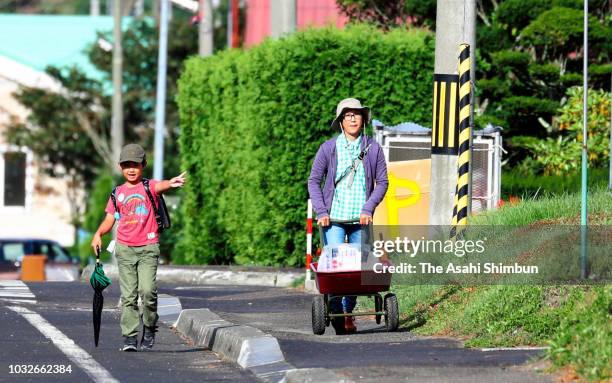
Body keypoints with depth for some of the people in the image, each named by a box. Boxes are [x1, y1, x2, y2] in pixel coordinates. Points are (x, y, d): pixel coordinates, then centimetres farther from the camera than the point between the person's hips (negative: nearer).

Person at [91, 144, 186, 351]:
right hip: (124, 248, 3)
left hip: (148, 247, -3)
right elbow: (109, 220, 15)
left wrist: (171, 183, -46)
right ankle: (130, 337, 0)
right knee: (128, 295, 0)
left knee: (147, 289, -16)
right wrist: (98, 234, -5)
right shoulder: (117, 193, 12)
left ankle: (149, 327, 6)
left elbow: (160, 186, -22)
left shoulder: (149, 187, 1)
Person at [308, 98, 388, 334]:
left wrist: (368, 208, -5)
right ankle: (336, 314, -4)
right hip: (334, 217, -2)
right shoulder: (328, 148, 1)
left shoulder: (373, 149, 3)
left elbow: (382, 181, 7)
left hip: (361, 218, 2)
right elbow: (314, 181, 6)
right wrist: (321, 211, -5)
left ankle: (348, 312, 19)